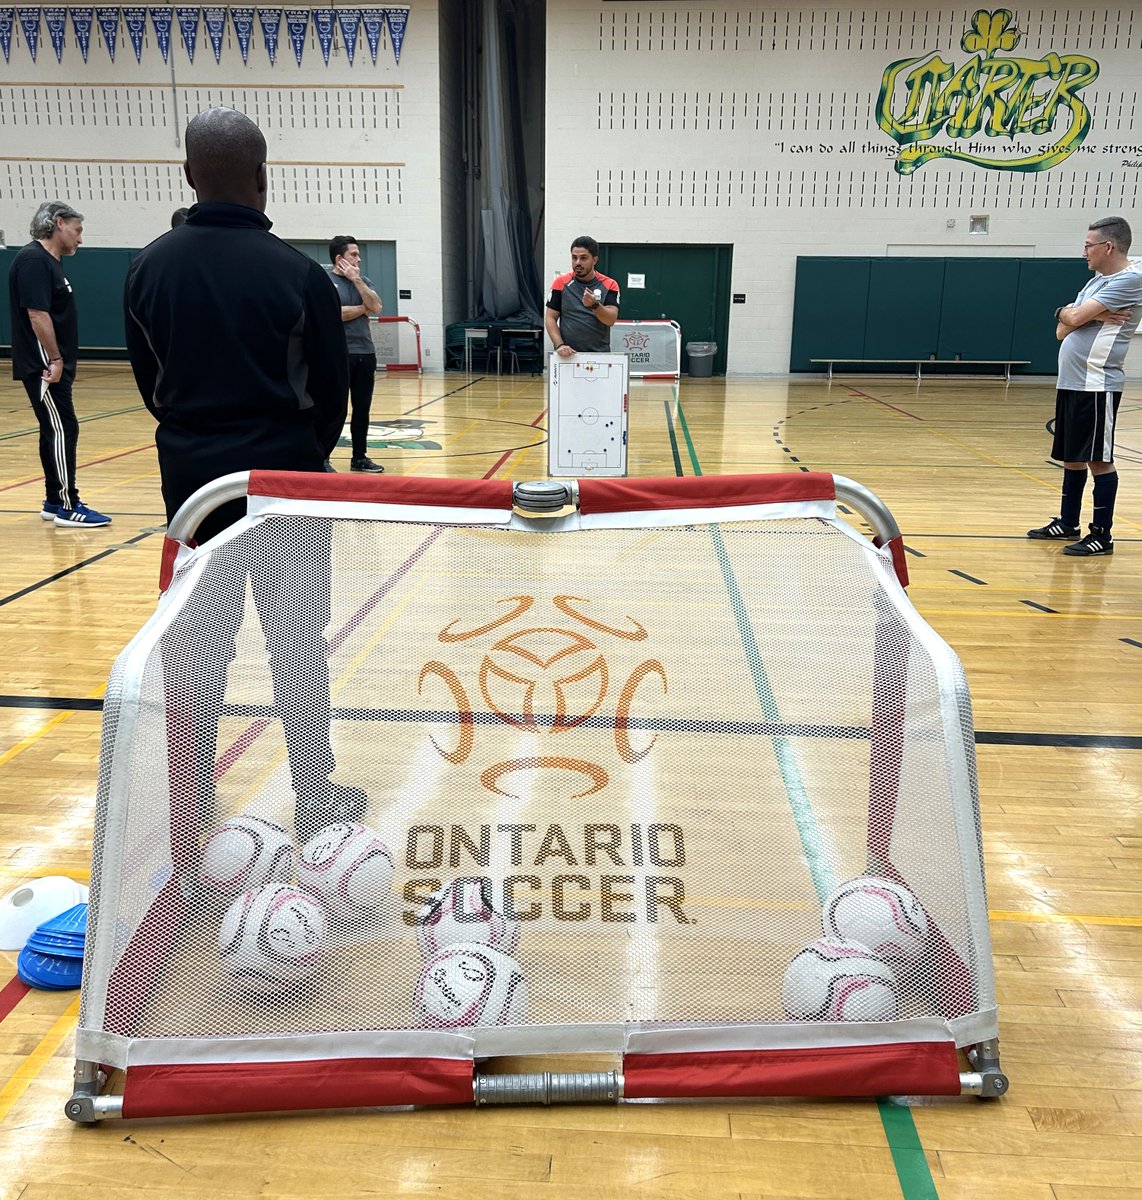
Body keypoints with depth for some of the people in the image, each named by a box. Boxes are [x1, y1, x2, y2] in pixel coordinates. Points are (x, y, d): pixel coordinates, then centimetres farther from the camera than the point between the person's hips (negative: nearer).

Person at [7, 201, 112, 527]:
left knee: (55, 432, 13)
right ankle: (67, 507, -4)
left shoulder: (51, 261, 17)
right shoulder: (33, 260, -14)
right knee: (62, 431, -8)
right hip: (43, 366, -10)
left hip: (54, 365, 10)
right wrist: (54, 360, -19)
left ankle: (54, 503, 20)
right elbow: (37, 315, -21)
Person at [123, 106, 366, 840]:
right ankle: (317, 798, 16)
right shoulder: (297, 274, -12)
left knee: (194, 637, 14)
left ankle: (190, 792, 25)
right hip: (281, 476, -4)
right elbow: (332, 390, -4)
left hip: (189, 475, 4)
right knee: (297, 643, 6)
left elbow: (149, 380, 7)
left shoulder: (150, 266, 0)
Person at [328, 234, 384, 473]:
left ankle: (359, 457, 20)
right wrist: (363, 309, -5)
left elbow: (376, 307, -2)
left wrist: (356, 279, -6)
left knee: (362, 408, 10)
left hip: (365, 353, 6)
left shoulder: (363, 280, 13)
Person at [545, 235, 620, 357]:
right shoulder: (561, 283, 3)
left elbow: (611, 320, -11)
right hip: (568, 355, 0)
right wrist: (560, 345, -12)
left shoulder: (609, 285, 1)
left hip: (599, 355, 0)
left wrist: (595, 305, -30)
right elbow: (550, 318, 2)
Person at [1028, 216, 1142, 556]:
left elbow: (1074, 317, -18)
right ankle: (1067, 523, 28)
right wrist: (1095, 316, -7)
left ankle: (1102, 535, 3)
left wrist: (1065, 313, 4)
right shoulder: (1097, 282, 17)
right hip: (1070, 382, 9)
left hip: (1096, 385, -9)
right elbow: (1062, 330, 10)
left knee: (1098, 460, -4)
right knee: (1071, 457, 16)